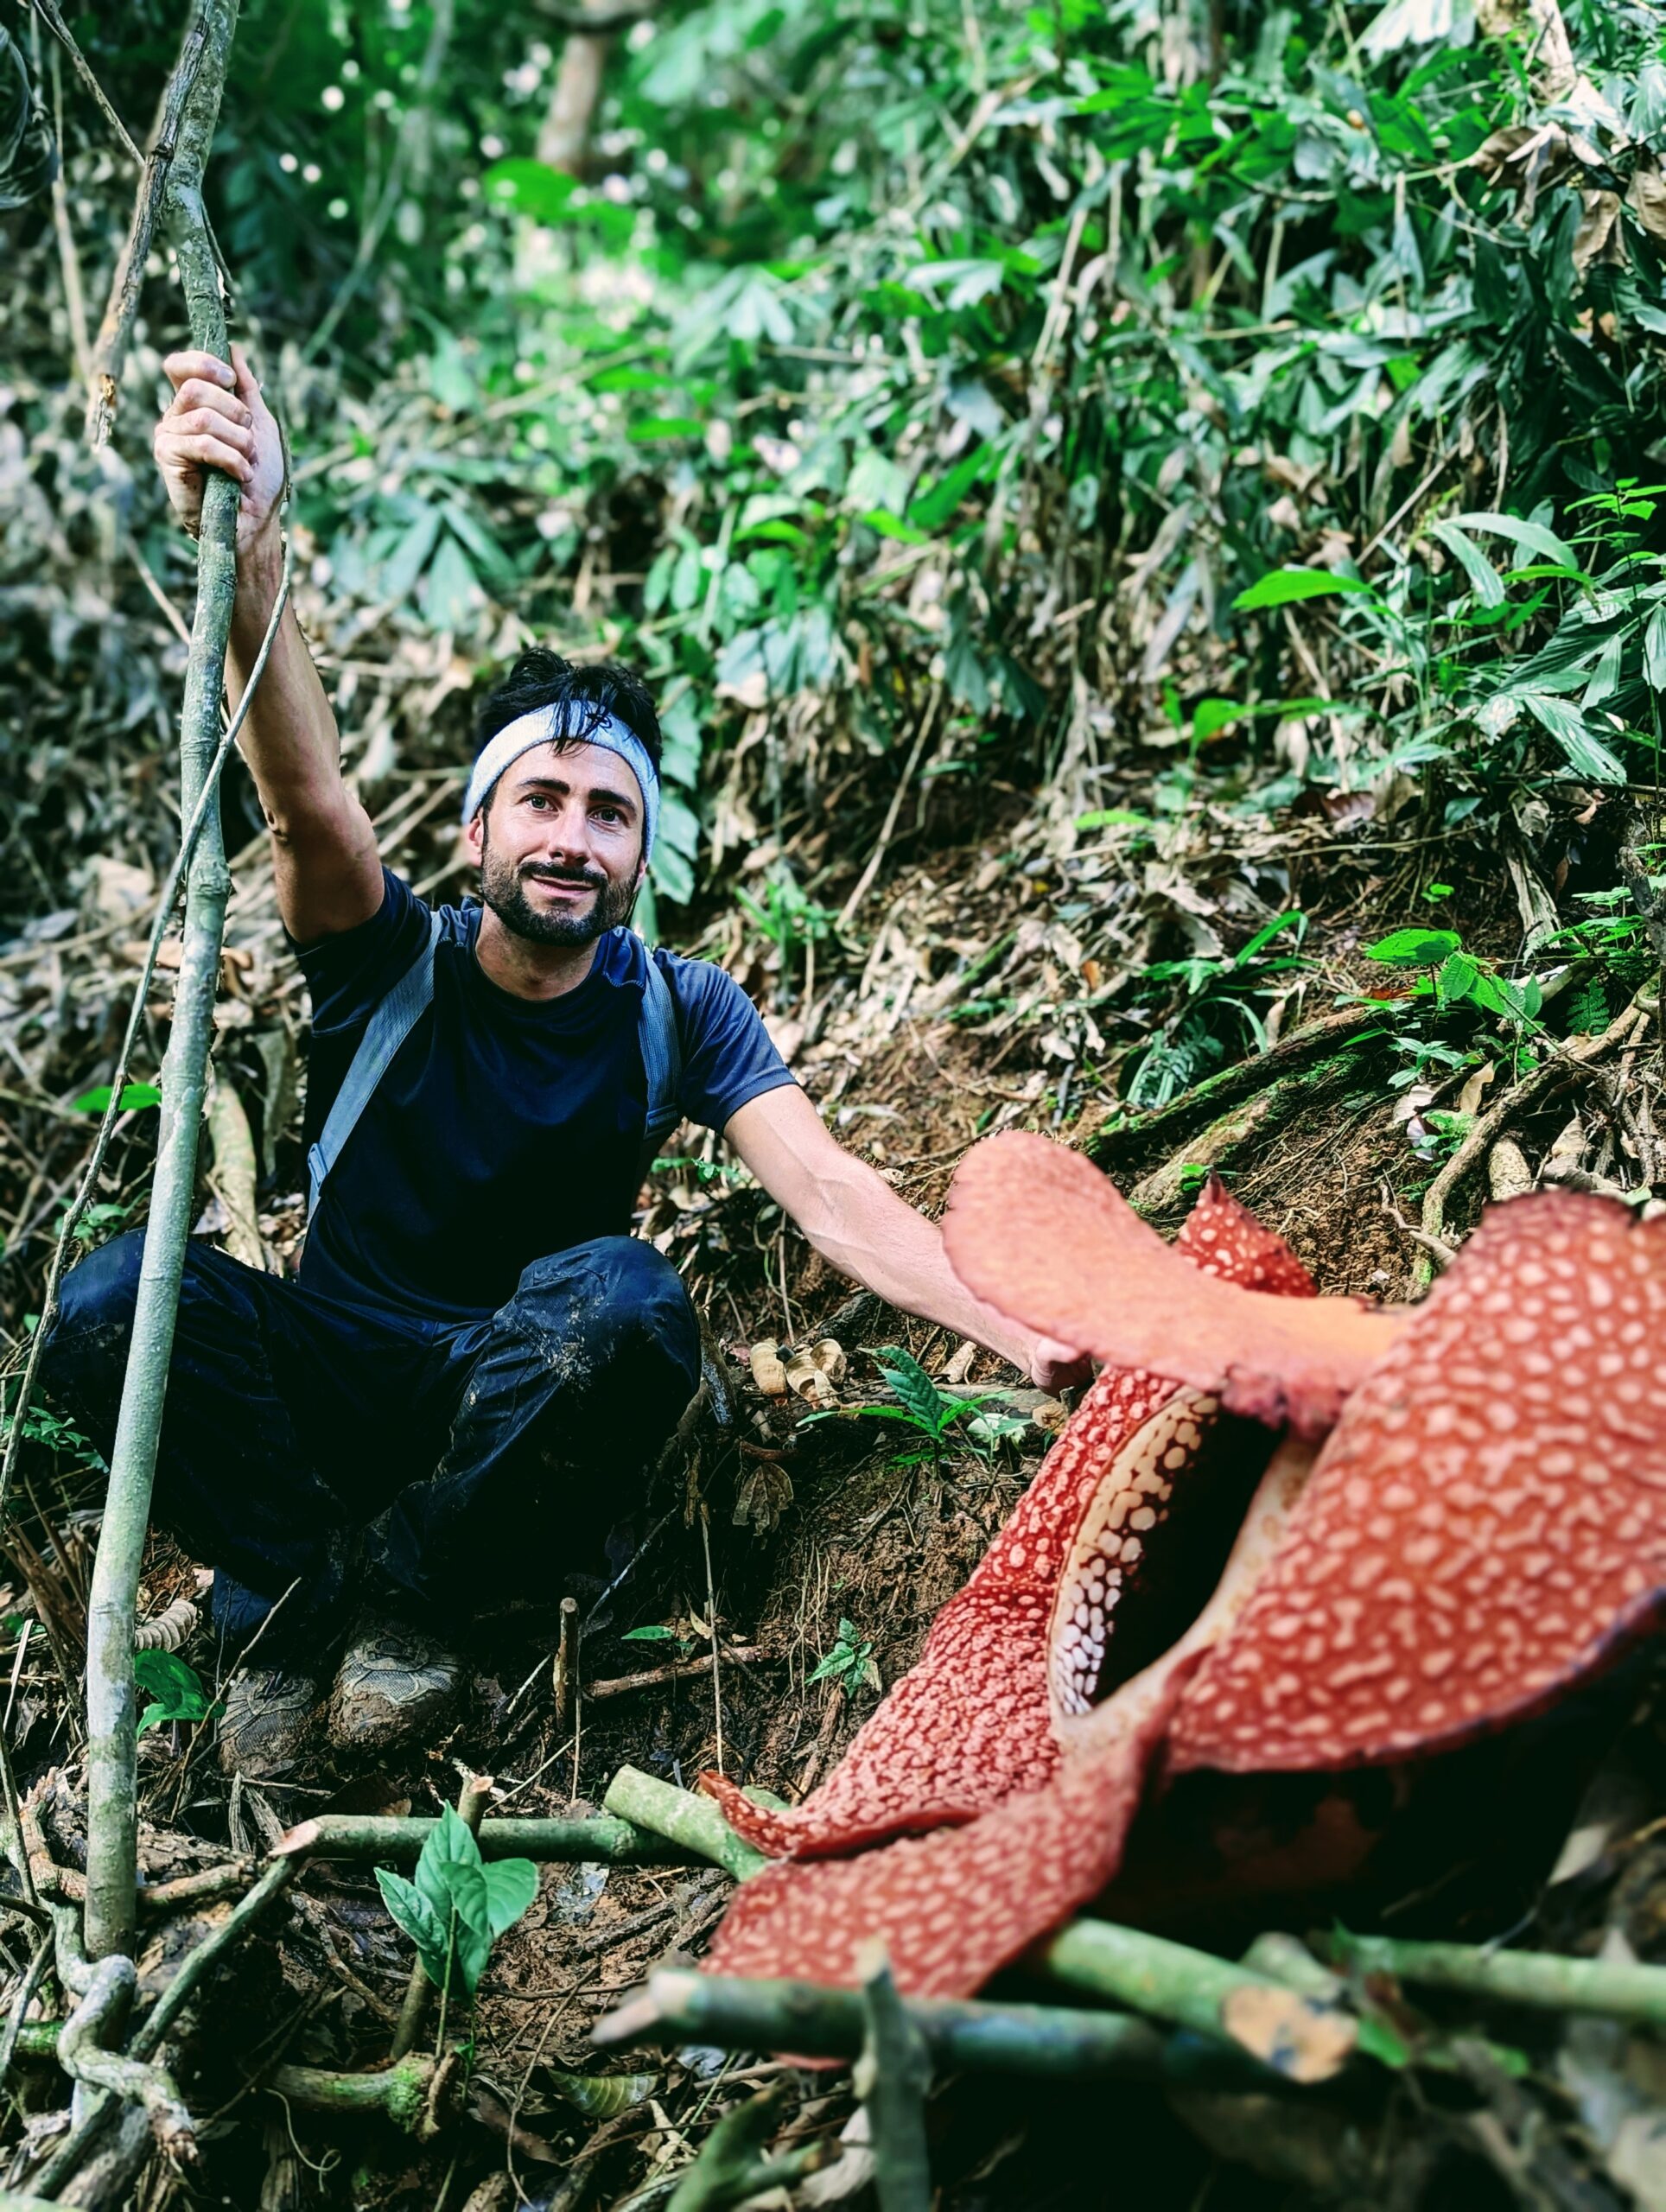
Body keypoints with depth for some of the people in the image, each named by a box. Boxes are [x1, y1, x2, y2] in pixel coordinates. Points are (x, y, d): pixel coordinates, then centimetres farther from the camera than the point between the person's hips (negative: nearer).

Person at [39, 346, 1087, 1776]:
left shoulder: (676, 1010, -7)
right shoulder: (392, 957, -10)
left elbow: (828, 1190, -20)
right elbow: (309, 800, -31)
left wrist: (1024, 1337, -38)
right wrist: (246, 545, -50)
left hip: (529, 1413, 0)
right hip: (339, 1378, 0)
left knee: (622, 1292, -35)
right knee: (116, 1301, -29)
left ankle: (402, 1585, -13)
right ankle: (290, 1599, -7)